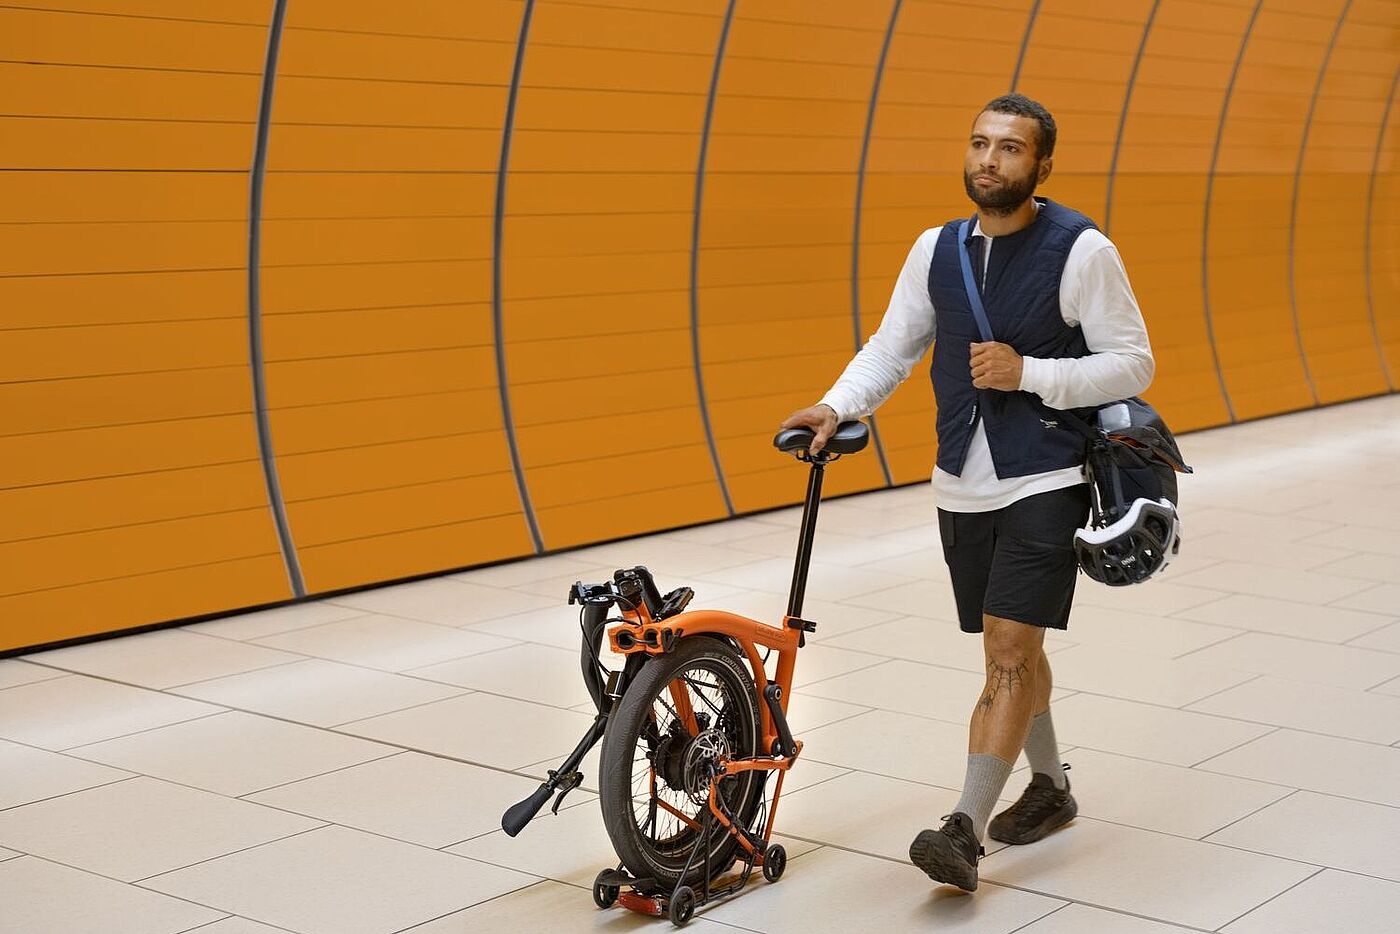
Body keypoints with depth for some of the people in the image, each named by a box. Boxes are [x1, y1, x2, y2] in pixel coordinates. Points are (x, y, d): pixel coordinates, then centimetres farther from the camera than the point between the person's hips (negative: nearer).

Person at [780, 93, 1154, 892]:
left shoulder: (1081, 250, -10)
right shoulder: (938, 250, 5)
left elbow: (1133, 363, -9)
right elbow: (893, 346, 10)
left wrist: (1029, 373, -20)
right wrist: (839, 407, -8)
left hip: (1046, 484, -5)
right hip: (963, 488, 6)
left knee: (1008, 653, -12)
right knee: (1014, 649, 17)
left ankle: (966, 830, -12)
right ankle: (1051, 786, 36)